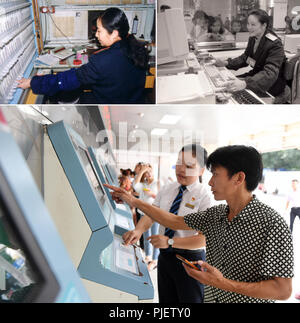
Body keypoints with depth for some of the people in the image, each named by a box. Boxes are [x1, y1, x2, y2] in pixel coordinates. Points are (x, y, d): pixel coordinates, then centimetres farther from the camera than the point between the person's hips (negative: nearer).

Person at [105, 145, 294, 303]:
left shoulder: (272, 225, -22)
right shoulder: (216, 214, 0)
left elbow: (283, 290, -24)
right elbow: (176, 222, 11)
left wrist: (223, 283, -32)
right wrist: (134, 201, 8)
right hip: (211, 298, 6)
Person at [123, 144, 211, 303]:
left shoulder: (204, 196, -15)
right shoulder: (167, 189, 3)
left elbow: (204, 239, -20)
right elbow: (151, 214, -4)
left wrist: (170, 242, -28)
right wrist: (138, 230, -26)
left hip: (190, 259, -5)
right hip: (164, 255, 5)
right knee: (166, 300, 19)